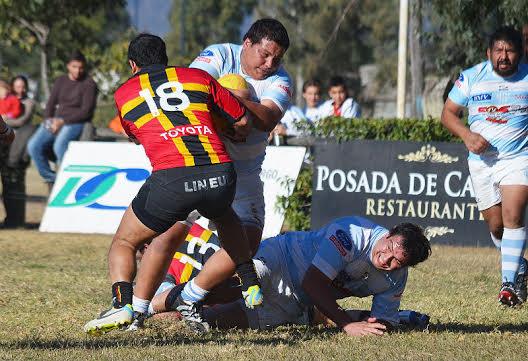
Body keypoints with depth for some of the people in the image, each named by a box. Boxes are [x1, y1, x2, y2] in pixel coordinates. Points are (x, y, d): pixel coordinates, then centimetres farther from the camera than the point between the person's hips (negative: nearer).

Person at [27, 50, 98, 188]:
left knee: (59, 146, -36)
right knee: (33, 146, -17)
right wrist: (49, 120, -5)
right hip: (56, 121, 6)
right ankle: (50, 178, -4)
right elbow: (51, 103, 16)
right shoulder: (61, 81, 15)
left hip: (76, 123, -6)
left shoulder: (89, 84, -4)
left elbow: (86, 111, -11)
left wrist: (62, 121, -16)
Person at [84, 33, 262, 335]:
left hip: (171, 178, -2)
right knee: (225, 218, 38)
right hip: (220, 173, 3)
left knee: (124, 242, 18)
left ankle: (123, 304, -6)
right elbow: (243, 121, 27)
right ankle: (251, 285, 32)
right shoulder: (199, 77, 22)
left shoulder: (124, 94, 20)